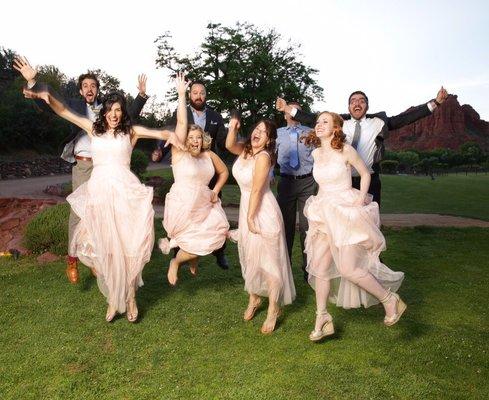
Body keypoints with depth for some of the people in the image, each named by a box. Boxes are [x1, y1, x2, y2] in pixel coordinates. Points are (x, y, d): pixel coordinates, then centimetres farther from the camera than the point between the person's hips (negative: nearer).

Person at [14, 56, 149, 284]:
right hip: (83, 165, -3)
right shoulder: (74, 105, 4)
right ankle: (72, 259, 1)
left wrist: (141, 94, 7)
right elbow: (47, 104, -5)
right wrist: (32, 82, -20)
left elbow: (129, 115, 17)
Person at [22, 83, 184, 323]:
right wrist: (45, 95, -6)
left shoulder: (131, 131, 8)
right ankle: (113, 299, 19)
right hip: (98, 192, 2)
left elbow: (160, 133, -1)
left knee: (128, 245, -2)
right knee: (105, 247, 5)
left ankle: (130, 298, 14)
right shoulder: (93, 128, 13)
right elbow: (63, 111, 11)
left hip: (124, 191, -2)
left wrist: (171, 134, -24)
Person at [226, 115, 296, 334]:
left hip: (263, 211, -8)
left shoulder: (263, 156, -20)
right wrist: (233, 128, -28)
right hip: (246, 208, 8)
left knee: (268, 259, -1)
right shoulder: (246, 150, 3)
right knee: (249, 257, 17)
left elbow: (256, 190, -20)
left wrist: (250, 218, -18)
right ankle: (254, 299, 35)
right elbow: (230, 145, -13)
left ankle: (273, 309, 10)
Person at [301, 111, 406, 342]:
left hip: (346, 213, -6)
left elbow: (365, 173, 1)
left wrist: (360, 201, -8)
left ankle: (390, 300, 11)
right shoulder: (316, 153, 8)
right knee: (319, 266, 3)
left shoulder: (345, 150, -10)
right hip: (325, 215, 6)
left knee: (347, 269, -11)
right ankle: (322, 320, 15)